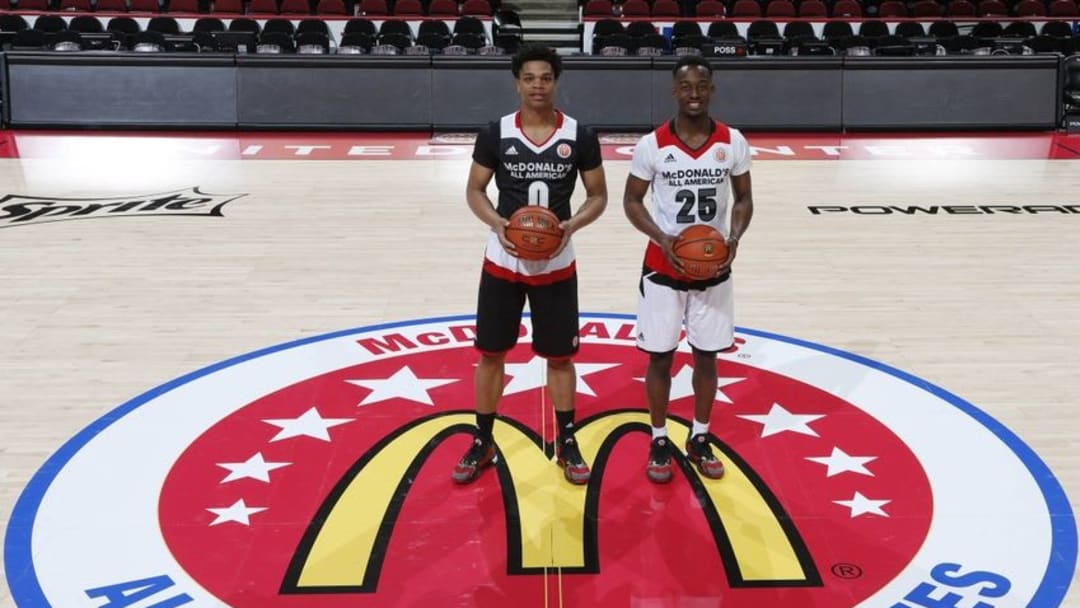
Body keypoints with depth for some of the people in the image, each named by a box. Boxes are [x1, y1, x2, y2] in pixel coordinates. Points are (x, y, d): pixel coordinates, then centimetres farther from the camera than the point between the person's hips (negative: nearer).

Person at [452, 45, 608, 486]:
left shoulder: (580, 136, -6)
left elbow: (598, 196, 2)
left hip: (557, 264, 0)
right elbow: (474, 190, 2)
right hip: (503, 261, 1)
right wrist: (496, 222, -18)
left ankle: (567, 443, 26)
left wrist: (572, 224, -18)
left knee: (560, 355, 9)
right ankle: (482, 443, 25)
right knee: (491, 353, 9)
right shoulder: (496, 133, -5)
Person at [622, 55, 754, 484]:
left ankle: (700, 439, 29)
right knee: (660, 357, 6)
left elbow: (744, 198, 5)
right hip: (663, 269, -2)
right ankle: (660, 441, 24)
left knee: (707, 356, 12)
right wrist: (662, 238, -19)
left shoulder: (733, 142, -4)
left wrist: (734, 238, -14)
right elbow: (632, 201, -2)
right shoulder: (652, 144, -10)